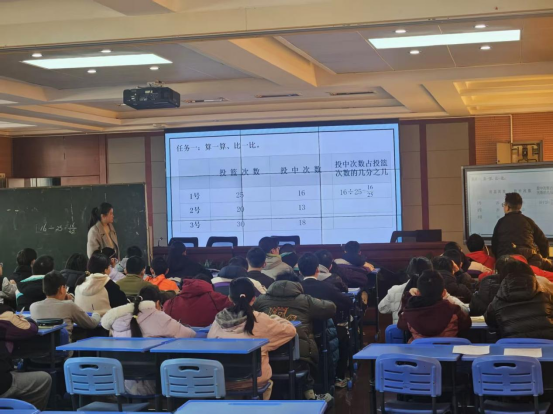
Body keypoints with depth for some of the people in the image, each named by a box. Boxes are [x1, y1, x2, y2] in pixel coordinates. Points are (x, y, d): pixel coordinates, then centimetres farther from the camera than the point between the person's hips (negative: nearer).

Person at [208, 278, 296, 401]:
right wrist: (273, 319, 18)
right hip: (255, 381, -2)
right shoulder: (260, 321, -11)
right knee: (268, 383, 30)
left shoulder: (218, 321, -5)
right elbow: (290, 330, 0)